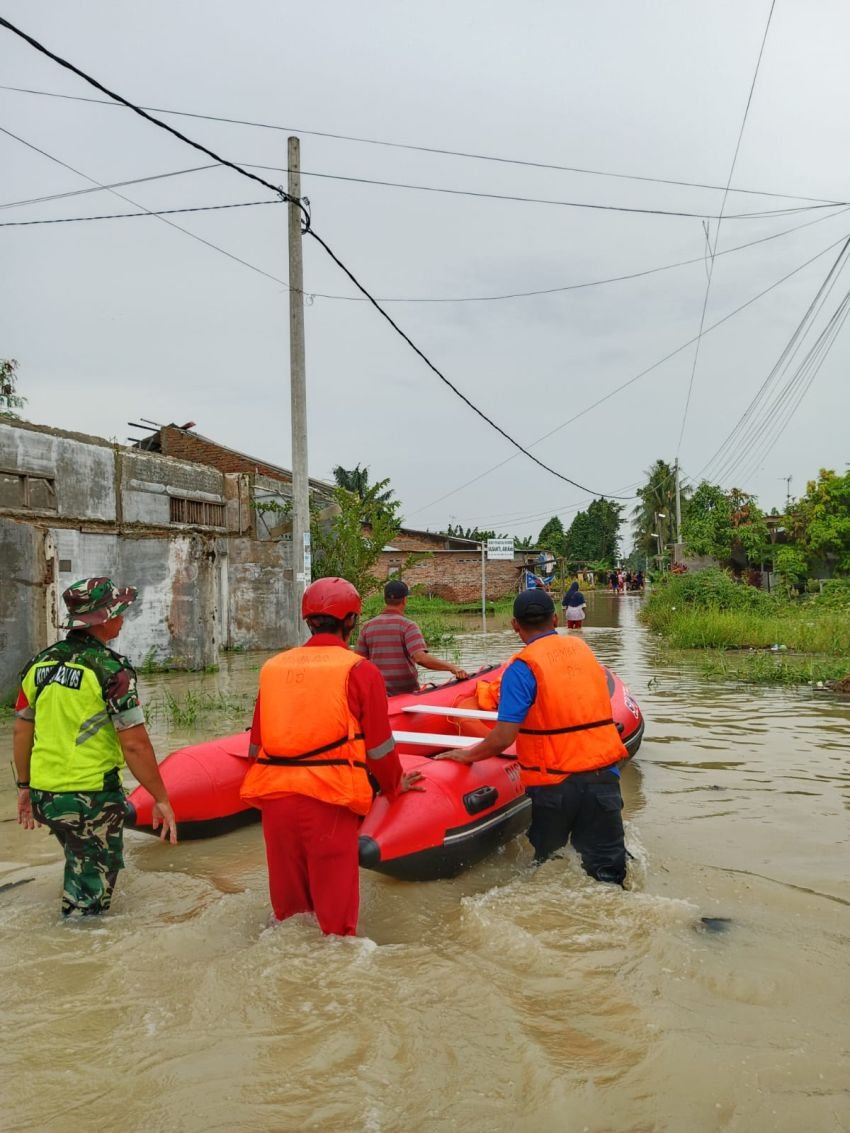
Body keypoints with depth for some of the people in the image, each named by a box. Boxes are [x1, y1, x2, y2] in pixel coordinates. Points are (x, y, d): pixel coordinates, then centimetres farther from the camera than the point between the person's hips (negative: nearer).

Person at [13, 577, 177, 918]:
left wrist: (24, 786, 21)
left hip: (44, 795, 7)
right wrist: (161, 798, -9)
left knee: (79, 862, 29)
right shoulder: (110, 669, -17)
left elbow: (21, 733, 10)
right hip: (91, 799, -7)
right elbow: (134, 744, -18)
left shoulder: (40, 664, 3)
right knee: (92, 881, 11)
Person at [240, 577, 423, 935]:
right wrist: (394, 786, 19)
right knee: (335, 912, 6)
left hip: (274, 800, 5)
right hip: (328, 801, -4)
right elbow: (378, 747, 1)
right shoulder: (360, 671, -3)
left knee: (287, 910, 19)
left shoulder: (272, 667, 10)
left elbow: (256, 745, 13)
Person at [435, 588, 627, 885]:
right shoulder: (582, 649, 5)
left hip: (554, 784, -4)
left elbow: (503, 738, -16)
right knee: (606, 871, 8)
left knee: (547, 862, 19)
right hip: (603, 774, 4)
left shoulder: (523, 667, -13)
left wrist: (468, 755, 1)